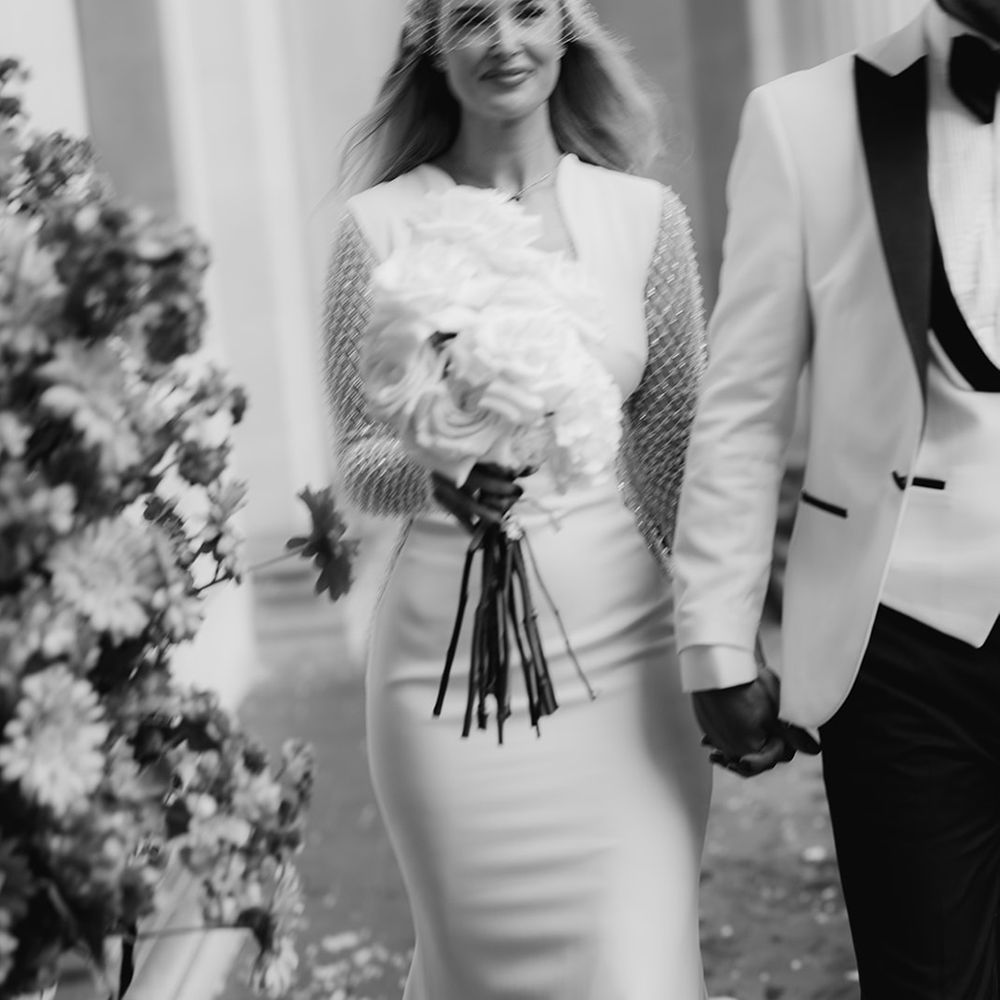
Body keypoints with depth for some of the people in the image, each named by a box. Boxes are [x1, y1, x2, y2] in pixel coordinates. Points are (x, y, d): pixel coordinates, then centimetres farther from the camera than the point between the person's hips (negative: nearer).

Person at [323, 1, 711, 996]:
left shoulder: (644, 215, 3)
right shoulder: (381, 227, -2)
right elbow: (357, 454, 3)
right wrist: (436, 475, -19)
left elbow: (676, 447, 8)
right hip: (450, 655, -1)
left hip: (621, 647, 1)